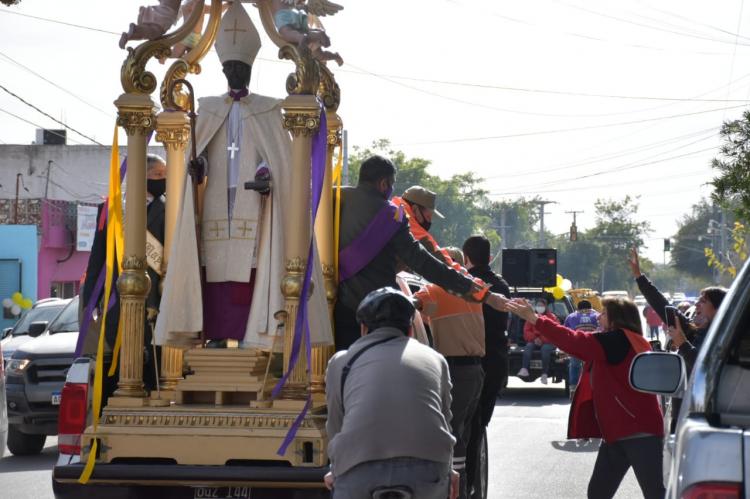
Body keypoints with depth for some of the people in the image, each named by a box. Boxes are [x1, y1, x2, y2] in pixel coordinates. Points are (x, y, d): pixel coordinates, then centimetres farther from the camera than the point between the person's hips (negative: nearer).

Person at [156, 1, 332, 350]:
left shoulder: (268, 110, 9)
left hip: (251, 203, -2)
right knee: (214, 265, -5)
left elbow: (279, 157, 2)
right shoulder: (209, 109, 15)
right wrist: (197, 166, -13)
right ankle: (216, 333, -4)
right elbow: (196, 150, 10)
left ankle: (248, 332, -12)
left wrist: (268, 176, -18)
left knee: (249, 266, -11)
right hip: (216, 202, 2)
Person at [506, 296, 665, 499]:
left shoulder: (620, 340, -11)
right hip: (618, 432, 10)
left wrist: (534, 318, -14)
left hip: (639, 431, -10)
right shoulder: (618, 344, 20)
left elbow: (576, 341, -18)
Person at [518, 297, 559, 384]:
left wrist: (542, 340, -16)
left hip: (548, 342, -2)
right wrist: (534, 338, -11)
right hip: (534, 342, 2)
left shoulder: (552, 317, 5)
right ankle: (524, 369, -49)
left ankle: (544, 373, -42)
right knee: (528, 346, -31)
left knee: (545, 348, -36)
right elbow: (526, 331, 8)